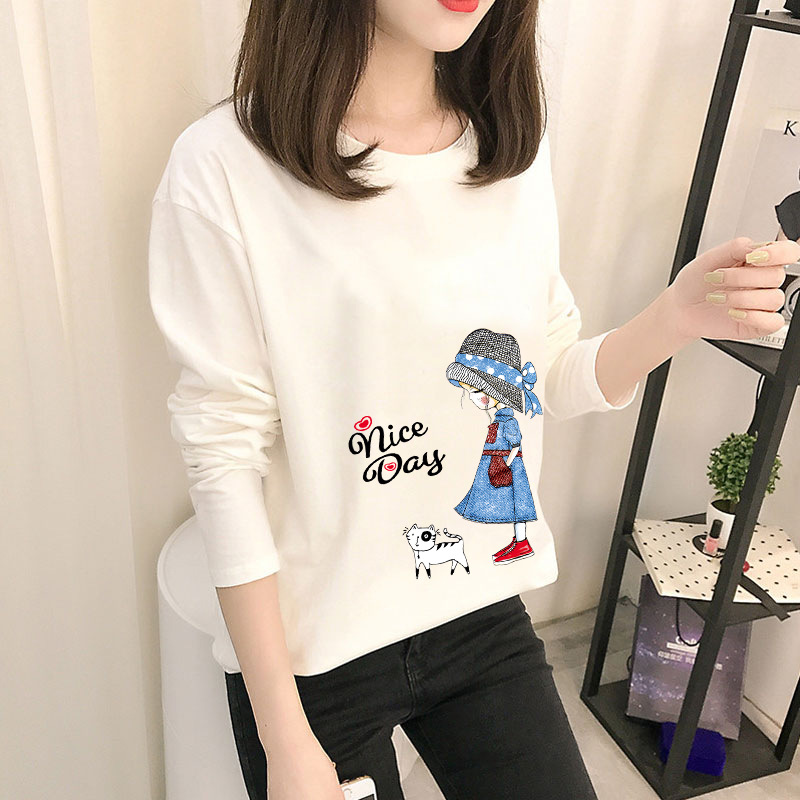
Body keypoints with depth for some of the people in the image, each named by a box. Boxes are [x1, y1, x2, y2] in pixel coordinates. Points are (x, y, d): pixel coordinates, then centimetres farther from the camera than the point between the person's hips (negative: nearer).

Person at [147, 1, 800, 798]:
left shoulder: (513, 147, -1)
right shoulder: (224, 167, -17)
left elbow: (549, 381, 6)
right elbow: (226, 460, -15)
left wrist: (676, 318, -14)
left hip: (485, 614, 4)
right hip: (312, 652, -3)